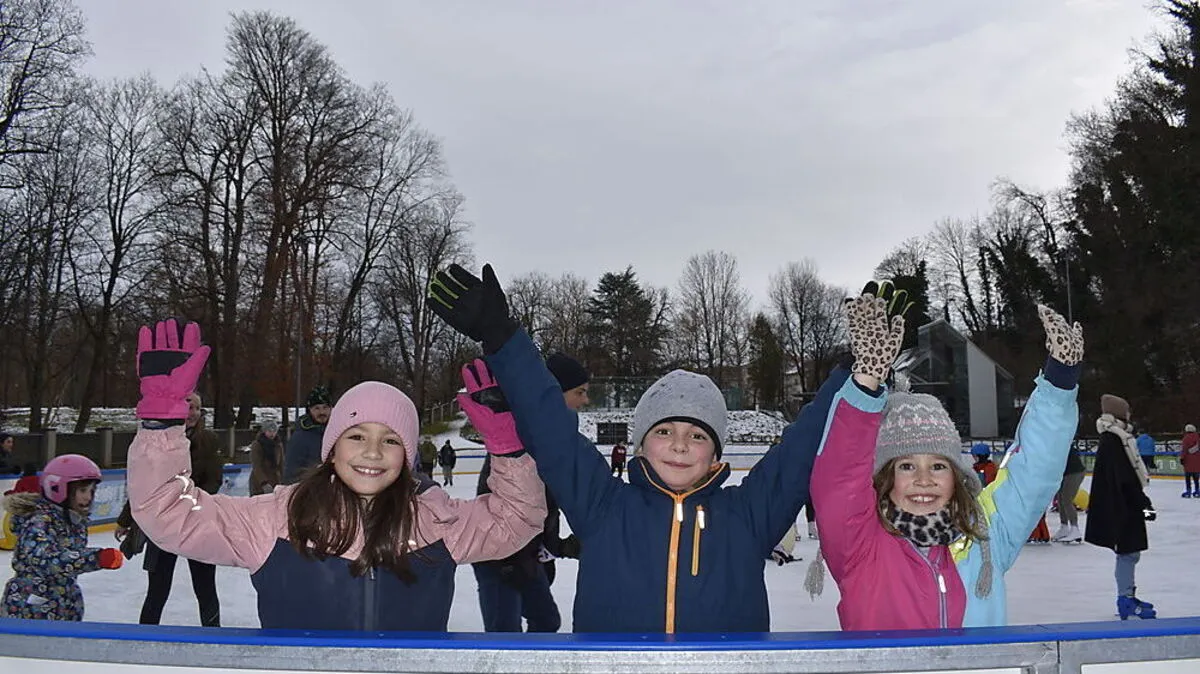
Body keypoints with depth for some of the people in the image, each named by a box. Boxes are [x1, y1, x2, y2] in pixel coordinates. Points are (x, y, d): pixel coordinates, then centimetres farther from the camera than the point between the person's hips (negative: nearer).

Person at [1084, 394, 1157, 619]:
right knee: (1128, 552, -5)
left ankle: (1128, 595, 29)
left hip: (1125, 505, 11)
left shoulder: (1114, 438, 15)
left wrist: (1142, 500, 23)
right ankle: (1125, 602, 1)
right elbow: (1125, 479, -23)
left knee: (1130, 552, 18)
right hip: (1122, 506, -11)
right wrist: (1144, 503, -20)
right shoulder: (1113, 441, -18)